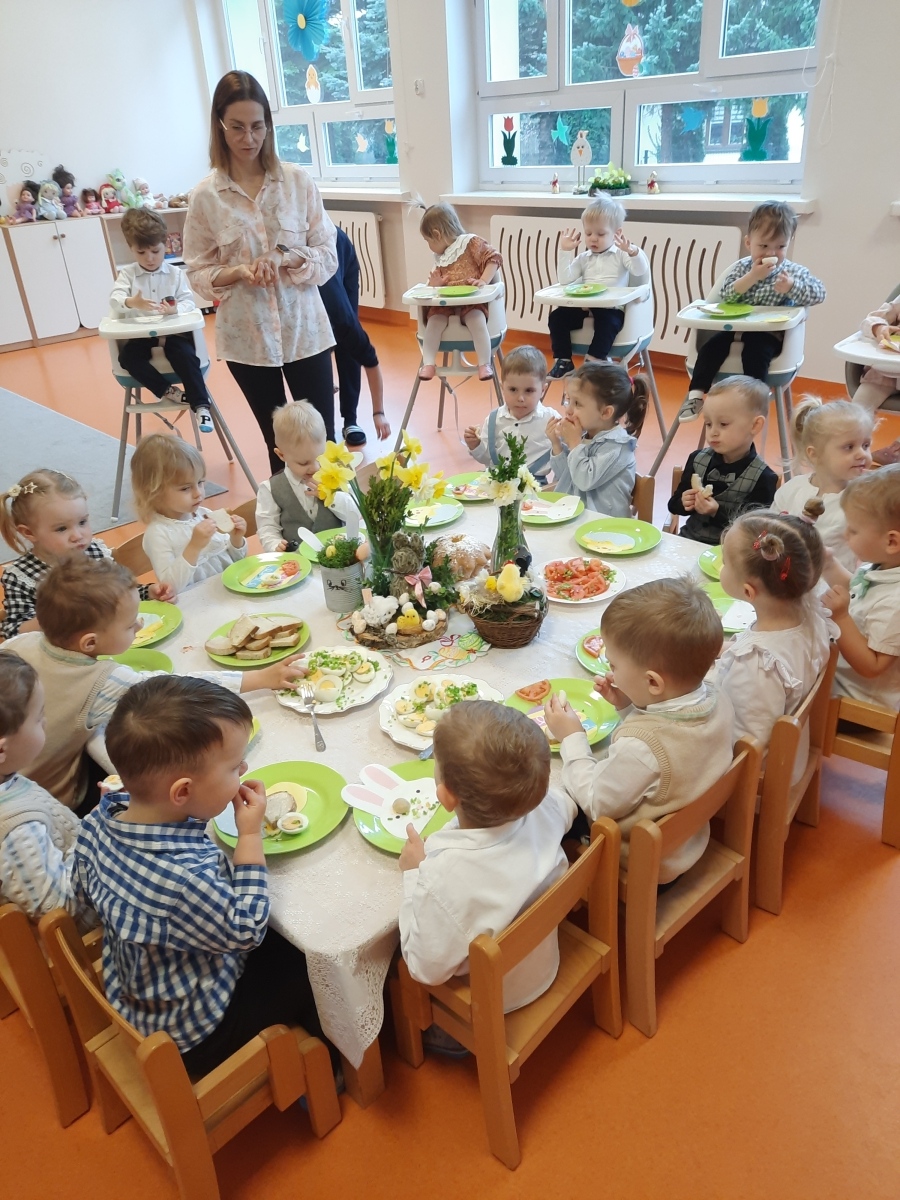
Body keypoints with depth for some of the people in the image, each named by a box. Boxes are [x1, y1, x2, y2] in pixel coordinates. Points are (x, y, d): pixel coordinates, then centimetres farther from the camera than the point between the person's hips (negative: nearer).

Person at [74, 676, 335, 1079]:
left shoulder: (100, 819, -18)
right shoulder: (181, 878, -42)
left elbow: (86, 886, 4)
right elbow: (247, 930, -25)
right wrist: (250, 835, -22)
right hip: (189, 1035, -7)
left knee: (281, 943, 21)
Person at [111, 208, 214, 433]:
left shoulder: (176, 273, 6)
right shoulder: (127, 274, 5)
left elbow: (189, 302, -4)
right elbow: (114, 299, -11)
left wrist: (175, 309, -28)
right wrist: (131, 303, -35)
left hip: (172, 331, -1)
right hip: (140, 335, 1)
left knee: (184, 353, -31)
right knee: (128, 356, -27)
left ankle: (201, 404, -26)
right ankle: (166, 391, -20)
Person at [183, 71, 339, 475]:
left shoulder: (297, 181, -2)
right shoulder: (205, 195, -2)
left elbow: (328, 256, 0)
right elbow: (198, 273, 2)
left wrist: (284, 257, -18)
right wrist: (237, 272, -18)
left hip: (304, 330, 0)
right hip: (246, 337, 0)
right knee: (278, 444, 11)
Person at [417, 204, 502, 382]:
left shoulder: (471, 242, 1)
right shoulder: (440, 259, 21)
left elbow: (494, 258, -4)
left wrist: (483, 281, -18)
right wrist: (435, 284, 3)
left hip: (471, 301, -5)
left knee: (477, 320, -33)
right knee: (434, 321, -24)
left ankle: (484, 364, -28)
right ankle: (428, 363, -25)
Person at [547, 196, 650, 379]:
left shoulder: (621, 255, 5)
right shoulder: (584, 258, 16)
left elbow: (641, 271, -11)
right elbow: (565, 279, 4)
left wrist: (634, 252, -29)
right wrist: (564, 251, 0)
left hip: (611, 309, -4)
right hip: (584, 308, 5)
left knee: (607, 322, -37)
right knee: (557, 316, -13)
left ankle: (592, 362, -31)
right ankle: (563, 361, -10)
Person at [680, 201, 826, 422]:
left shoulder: (794, 271, 0)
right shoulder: (742, 267, 5)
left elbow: (819, 293, -12)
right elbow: (725, 296, -9)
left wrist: (791, 286, -28)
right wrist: (752, 277, -20)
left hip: (769, 333, -2)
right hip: (736, 328, 2)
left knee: (755, 350, -31)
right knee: (712, 344, -20)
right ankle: (696, 394, -17)